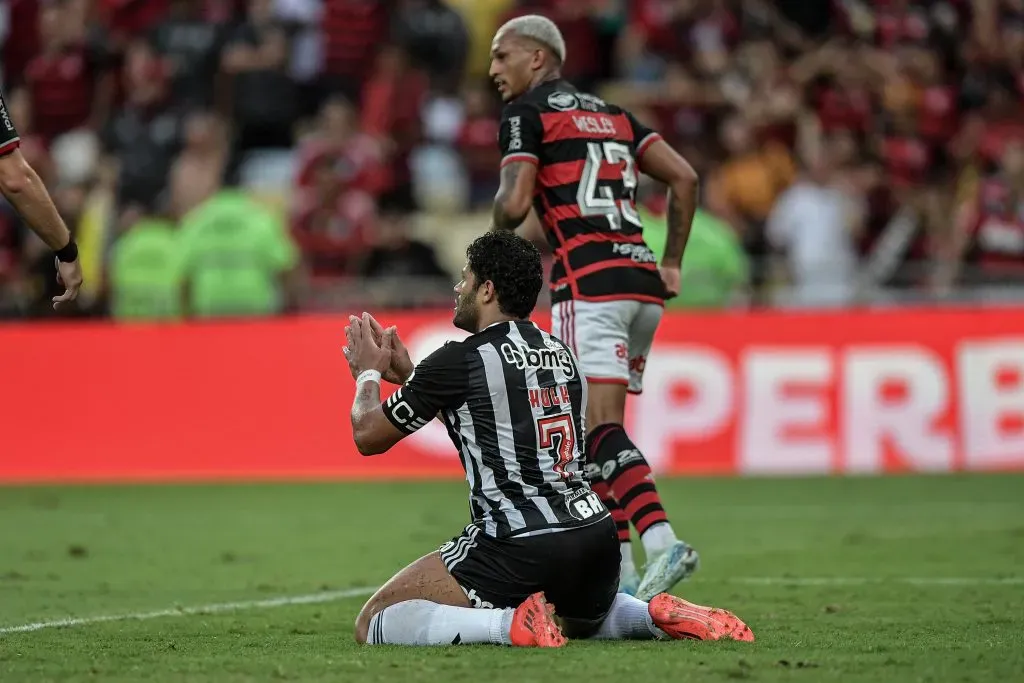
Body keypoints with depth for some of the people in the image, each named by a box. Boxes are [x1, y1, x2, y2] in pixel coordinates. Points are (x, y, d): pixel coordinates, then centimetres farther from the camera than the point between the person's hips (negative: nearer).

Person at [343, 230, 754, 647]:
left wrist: (368, 372, 25)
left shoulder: (459, 360, -6)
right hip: (596, 540, 8)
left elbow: (369, 436, 7)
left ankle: (513, 624, -21)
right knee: (578, 621, 40)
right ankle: (660, 615, 8)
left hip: (522, 550, -8)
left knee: (374, 624, -2)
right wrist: (406, 374, 38)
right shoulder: (559, 352, 15)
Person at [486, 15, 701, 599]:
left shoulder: (527, 113, 2)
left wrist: (500, 228, 12)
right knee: (602, 428, 12)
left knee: (599, 427, -14)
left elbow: (514, 205, -10)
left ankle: (663, 543, -31)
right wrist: (672, 263, 15)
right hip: (642, 282, 7)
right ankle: (617, 573, 8)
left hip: (589, 281, -7)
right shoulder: (613, 114, 23)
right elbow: (684, 178, 14)